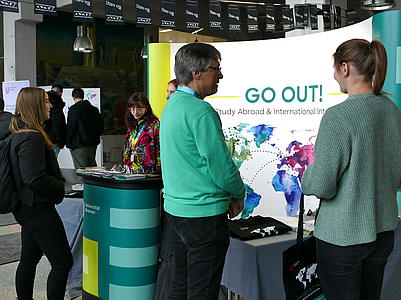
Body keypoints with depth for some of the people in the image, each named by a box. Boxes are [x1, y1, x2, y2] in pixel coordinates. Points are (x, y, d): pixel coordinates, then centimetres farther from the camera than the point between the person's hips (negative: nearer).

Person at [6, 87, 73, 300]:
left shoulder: (19, 132, 10)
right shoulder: (32, 137, -21)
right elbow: (35, 179, -28)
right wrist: (60, 188, -12)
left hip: (27, 208, 11)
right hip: (38, 209, -11)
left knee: (29, 259, 20)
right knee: (62, 262, -5)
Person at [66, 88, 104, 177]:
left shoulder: (74, 109, -8)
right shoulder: (94, 109, 11)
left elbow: (71, 127, -11)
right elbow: (101, 126, 14)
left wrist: (69, 144, -5)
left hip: (79, 145, -6)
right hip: (93, 144, 7)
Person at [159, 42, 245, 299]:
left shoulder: (171, 105, 12)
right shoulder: (201, 111, -19)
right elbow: (221, 163, -19)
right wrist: (239, 195, 0)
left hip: (176, 207, 10)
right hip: (203, 213, -10)